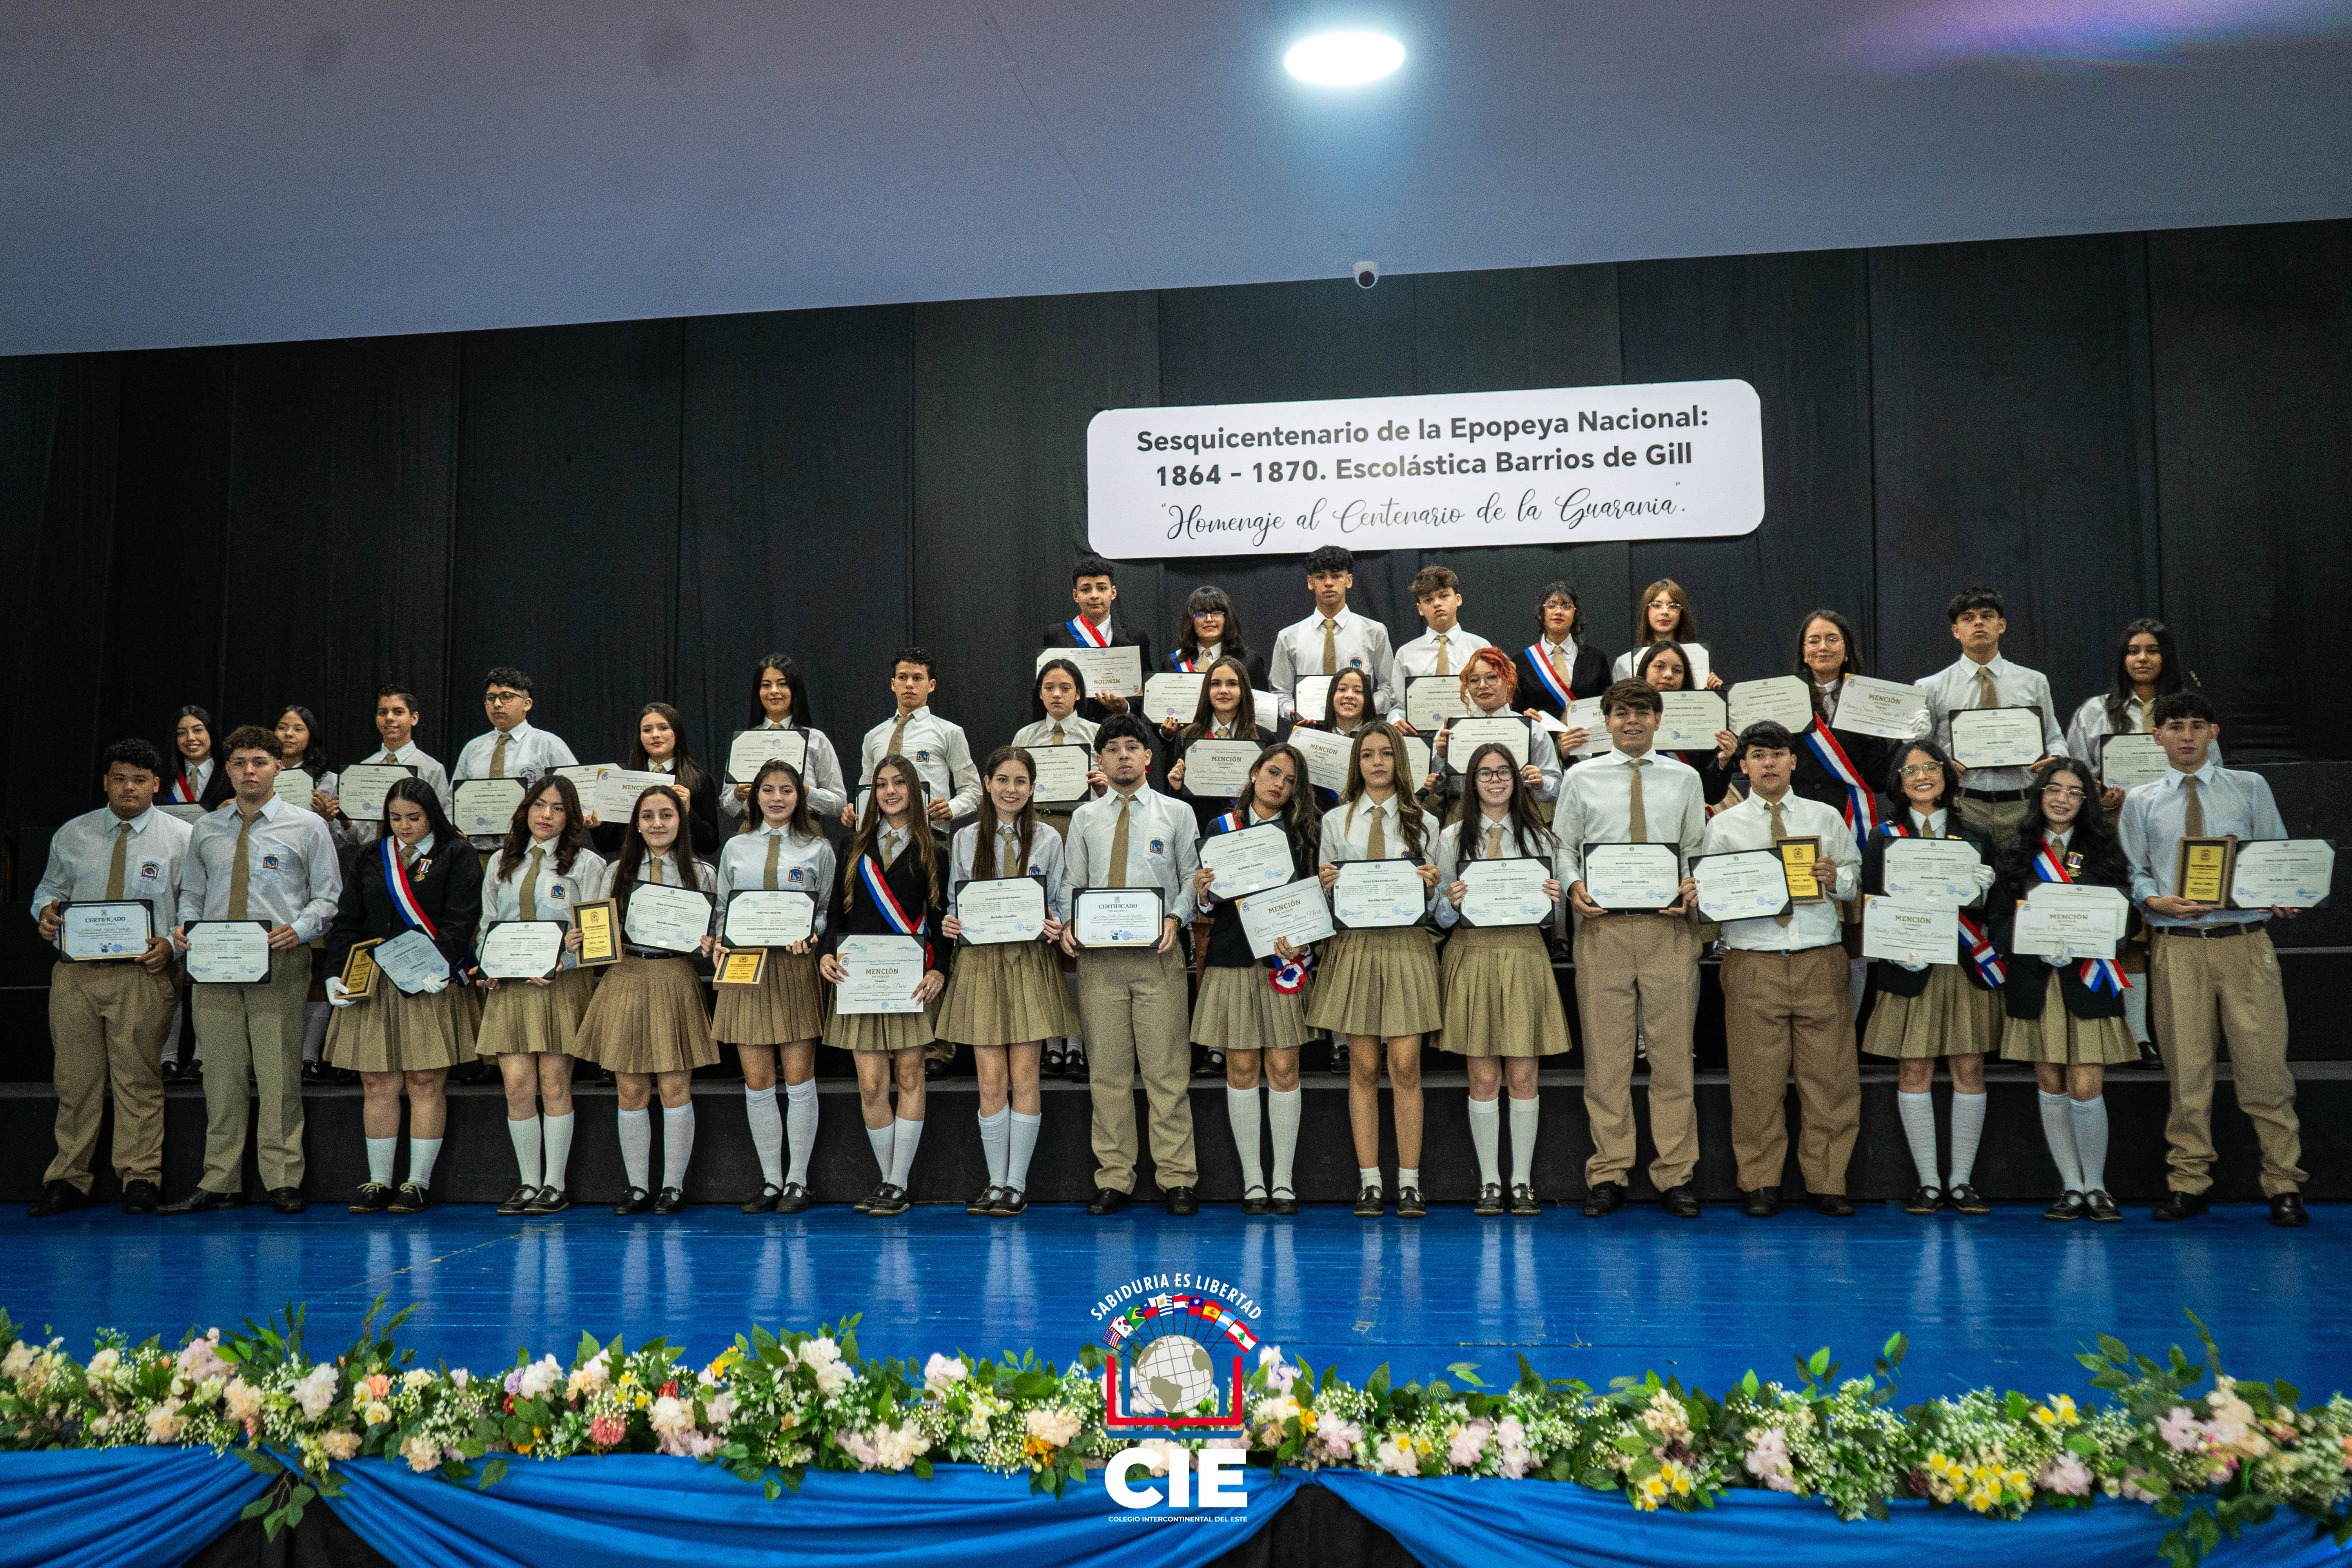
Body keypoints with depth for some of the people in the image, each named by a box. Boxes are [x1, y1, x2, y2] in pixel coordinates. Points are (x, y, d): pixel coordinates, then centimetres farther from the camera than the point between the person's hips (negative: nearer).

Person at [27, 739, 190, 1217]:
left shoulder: (182, 837, 3)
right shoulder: (72, 836, 13)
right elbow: (49, 887, 23)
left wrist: (171, 944, -13)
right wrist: (46, 910, 0)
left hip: (142, 974, -3)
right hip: (75, 972, 3)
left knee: (139, 1080, -3)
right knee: (75, 1079, 6)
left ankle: (140, 1179, 6)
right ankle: (67, 1180, 16)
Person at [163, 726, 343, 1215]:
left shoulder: (307, 827, 5)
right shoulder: (206, 831, 16)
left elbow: (328, 896, 2)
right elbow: (192, 893, 21)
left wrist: (299, 930, -16)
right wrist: (183, 928, 1)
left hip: (279, 967, -3)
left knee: (279, 1076, -4)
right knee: (221, 1077, 5)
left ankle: (283, 1183, 2)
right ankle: (220, 1184, 11)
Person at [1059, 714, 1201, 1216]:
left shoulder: (1177, 812, 9)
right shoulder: (1085, 817, 15)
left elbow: (1193, 877, 5)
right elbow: (1075, 884, 14)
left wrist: (1175, 918, -13)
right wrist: (1070, 924, -5)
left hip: (1157, 953, -2)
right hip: (1098, 955, 2)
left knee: (1166, 1070, -3)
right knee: (1107, 1071, 3)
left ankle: (1176, 1180, 3)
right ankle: (1113, 1179, 10)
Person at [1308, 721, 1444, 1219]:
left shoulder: (1421, 821, 11)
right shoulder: (1335, 820, 11)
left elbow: (1431, 898, 12)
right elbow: (1325, 893, 12)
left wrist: (1430, 885, -9)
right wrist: (1326, 884, -9)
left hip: (1407, 943, 0)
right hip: (1354, 943, 0)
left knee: (1406, 1066, -4)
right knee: (1363, 1068, 1)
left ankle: (1409, 1183, 2)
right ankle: (1369, 1182, 7)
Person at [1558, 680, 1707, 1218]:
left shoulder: (1685, 780, 13)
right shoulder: (1581, 779, 10)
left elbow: (1700, 852, 12)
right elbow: (1563, 846, 10)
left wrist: (1694, 886, -8)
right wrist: (1573, 885, -9)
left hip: (1670, 927, 1)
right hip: (1602, 925, -1)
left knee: (1672, 1052, 1)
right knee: (1605, 1052, 1)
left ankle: (1675, 1175, 9)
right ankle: (1608, 1174, 9)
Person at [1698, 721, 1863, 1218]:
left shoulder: (1827, 818, 15)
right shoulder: (1722, 826, 10)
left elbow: (1857, 878, 13)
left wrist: (1835, 878, -7)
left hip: (1820, 958, 1)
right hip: (1753, 960, -1)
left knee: (1829, 1074, -1)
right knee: (1757, 1077, -1)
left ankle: (1827, 1183, 9)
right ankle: (1760, 1184, 8)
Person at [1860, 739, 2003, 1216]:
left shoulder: (1975, 836, 11)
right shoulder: (1884, 838, 6)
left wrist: (1982, 892, -9)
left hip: (1965, 965, 2)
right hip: (1911, 967, -1)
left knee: (1969, 1070, 1)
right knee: (1914, 1071, -1)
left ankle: (1962, 1182, 10)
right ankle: (1928, 1182, 8)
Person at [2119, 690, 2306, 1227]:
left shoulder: (2250, 789, 12)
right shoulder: (2140, 802, 12)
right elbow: (2134, 872, 10)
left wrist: (2281, 899, -10)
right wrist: (2156, 901, -11)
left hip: (2245, 941, 0)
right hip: (2176, 945, 1)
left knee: (2264, 1064, -4)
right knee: (2187, 1067, 4)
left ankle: (2284, 1186, 6)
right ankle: (2187, 1183, 12)